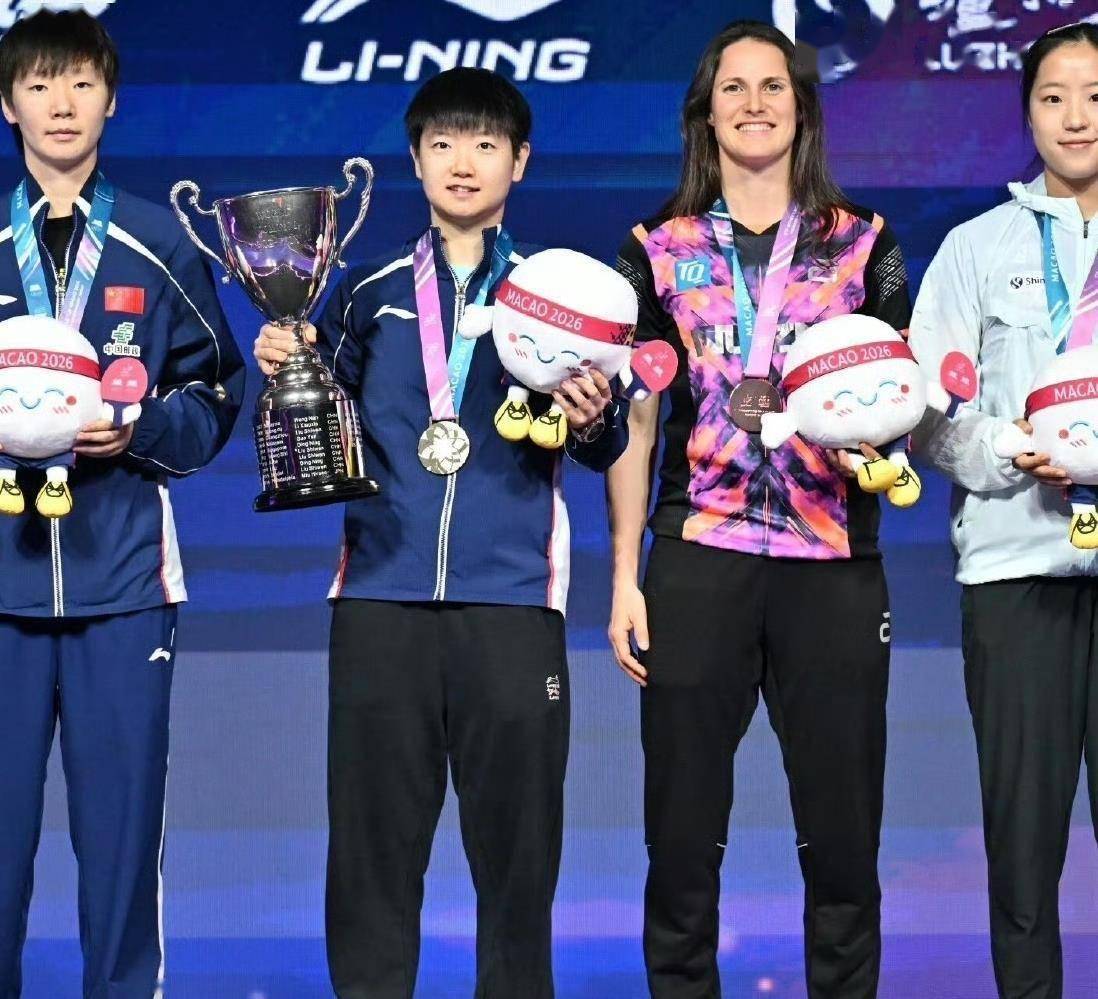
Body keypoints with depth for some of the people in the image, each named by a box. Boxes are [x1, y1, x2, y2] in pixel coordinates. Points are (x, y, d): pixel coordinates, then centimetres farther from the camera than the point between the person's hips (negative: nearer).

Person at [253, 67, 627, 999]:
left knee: (516, 838, 1)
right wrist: (287, 373, -5)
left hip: (512, 598, -1)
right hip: (383, 597, 1)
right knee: (373, 835, 2)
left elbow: (605, 448, 5)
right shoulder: (370, 291, 12)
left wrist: (592, 421, -16)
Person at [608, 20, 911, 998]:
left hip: (834, 562, 0)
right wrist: (624, 578, 4)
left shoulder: (863, 243, 9)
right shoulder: (659, 249, 10)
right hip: (696, 560, 0)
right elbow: (636, 420, 10)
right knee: (682, 833, 1)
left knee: (843, 833, 1)